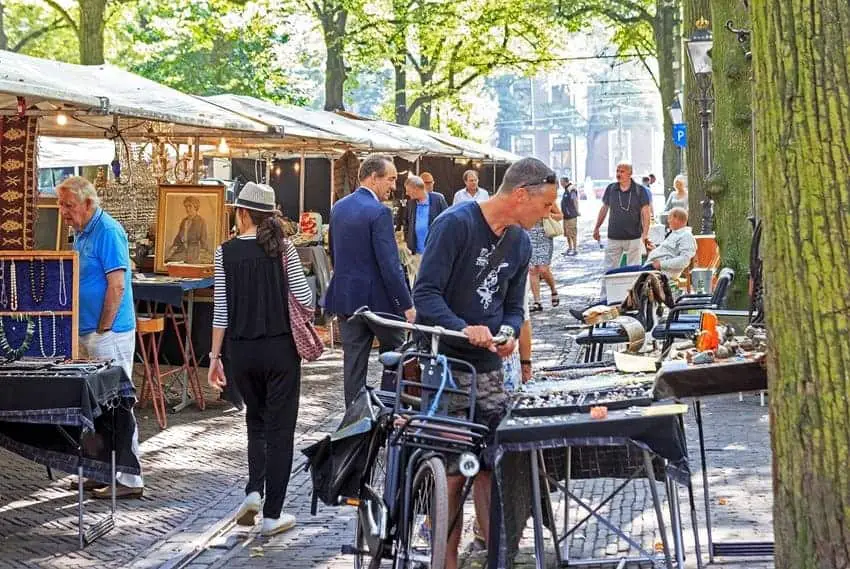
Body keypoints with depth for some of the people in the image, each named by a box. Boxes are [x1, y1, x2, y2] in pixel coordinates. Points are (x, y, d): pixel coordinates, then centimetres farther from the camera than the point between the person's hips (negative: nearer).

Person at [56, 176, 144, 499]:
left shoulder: (107, 231, -14)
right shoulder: (81, 233, 15)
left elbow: (116, 285, -20)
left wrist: (102, 330, -16)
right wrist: (89, 333, 14)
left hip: (109, 335, -10)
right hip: (88, 333, 10)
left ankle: (129, 480, 0)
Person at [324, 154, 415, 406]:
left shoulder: (338, 207, 7)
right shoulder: (379, 212, -17)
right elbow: (390, 264, -20)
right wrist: (407, 305, -14)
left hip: (345, 296, 7)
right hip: (378, 298, -6)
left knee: (354, 363, 9)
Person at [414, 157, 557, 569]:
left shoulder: (520, 243, 10)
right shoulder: (456, 223, -14)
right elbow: (426, 294, -17)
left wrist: (509, 332, -6)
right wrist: (463, 328, -32)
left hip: (488, 366, 6)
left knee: (492, 464, 5)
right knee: (452, 469, -5)